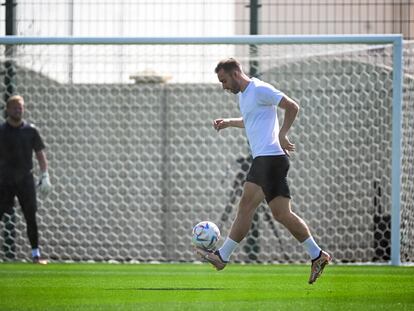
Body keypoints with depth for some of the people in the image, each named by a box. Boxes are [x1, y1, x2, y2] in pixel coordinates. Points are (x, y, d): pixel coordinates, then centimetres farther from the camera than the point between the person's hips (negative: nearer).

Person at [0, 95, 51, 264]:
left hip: (25, 179, 1)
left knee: (31, 217, -2)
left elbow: (40, 153, 7)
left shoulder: (30, 130, 4)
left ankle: (36, 254, 4)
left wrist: (45, 175, -3)